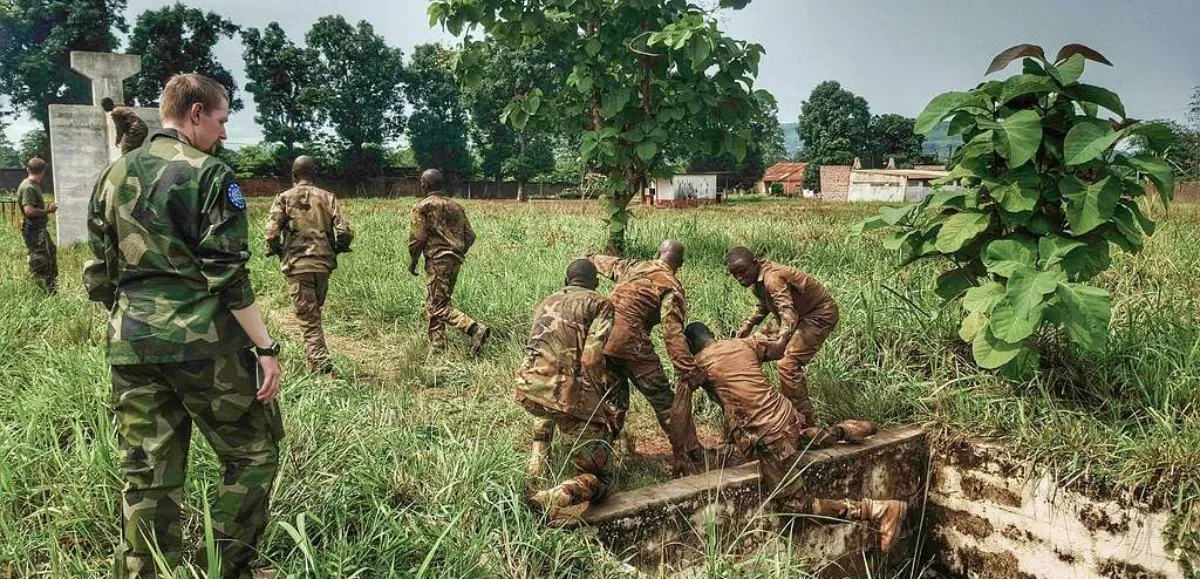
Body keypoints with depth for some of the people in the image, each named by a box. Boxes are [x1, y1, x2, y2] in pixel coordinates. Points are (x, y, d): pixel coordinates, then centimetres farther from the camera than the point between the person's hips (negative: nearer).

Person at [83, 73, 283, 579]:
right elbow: (228, 276, -14)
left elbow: (99, 275, 14)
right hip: (202, 342, -6)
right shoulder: (209, 174, -8)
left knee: (147, 475, 11)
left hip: (131, 346, 6)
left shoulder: (113, 176, 12)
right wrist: (266, 347, -12)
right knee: (253, 452, 10)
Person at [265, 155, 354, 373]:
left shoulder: (284, 198, -1)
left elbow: (272, 233, -11)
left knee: (308, 318, 1)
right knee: (314, 312, 20)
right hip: (323, 264, 3)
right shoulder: (328, 198, 4)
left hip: (297, 266, -3)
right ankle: (318, 358, 28)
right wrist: (335, 250, 13)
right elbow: (345, 232, -5)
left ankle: (319, 362, -8)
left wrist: (279, 253, 9)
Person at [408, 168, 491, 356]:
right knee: (433, 304, 18)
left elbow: (417, 237, -10)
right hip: (455, 261, 7)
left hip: (437, 261, -7)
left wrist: (412, 261, 3)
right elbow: (470, 235, 12)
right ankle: (437, 344, 18)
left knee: (438, 307, -9)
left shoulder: (422, 206, -3)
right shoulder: (455, 206, 16)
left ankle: (476, 329, -26)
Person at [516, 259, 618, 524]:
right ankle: (553, 499, -23)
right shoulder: (599, 304, 2)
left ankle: (537, 464, 32)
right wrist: (606, 406, -3)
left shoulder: (545, 303, 21)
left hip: (526, 389, 6)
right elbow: (592, 359, -12)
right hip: (565, 395, -6)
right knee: (599, 478, 5)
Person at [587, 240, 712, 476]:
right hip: (631, 343, -7)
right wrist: (687, 370, -19)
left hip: (601, 339, 7)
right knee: (666, 403, 2)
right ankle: (693, 460, 5)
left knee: (614, 402, 22)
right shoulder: (671, 286, -1)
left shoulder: (633, 266, 18)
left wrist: (591, 258, 63)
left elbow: (608, 263, 40)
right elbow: (673, 333, -13)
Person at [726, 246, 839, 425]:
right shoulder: (758, 279, -1)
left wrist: (781, 341, -59)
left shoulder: (772, 278, -31)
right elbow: (764, 305, 19)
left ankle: (806, 422, -11)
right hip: (804, 314, 10)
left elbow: (788, 312, -43)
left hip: (820, 314, -10)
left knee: (788, 364, -18)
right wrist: (748, 325, 6)